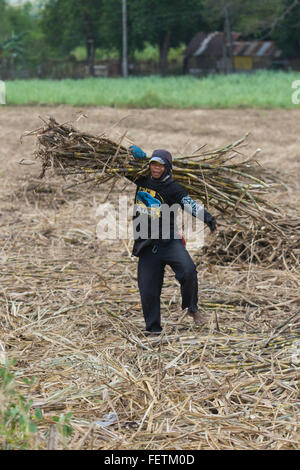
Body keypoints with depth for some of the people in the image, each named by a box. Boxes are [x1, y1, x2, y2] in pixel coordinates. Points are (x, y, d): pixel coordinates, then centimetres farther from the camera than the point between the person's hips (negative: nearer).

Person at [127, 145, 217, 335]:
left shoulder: (173, 188, -3)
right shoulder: (142, 180, 10)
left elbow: (189, 203, -19)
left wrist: (207, 217, -36)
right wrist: (139, 154, 4)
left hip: (169, 241, -3)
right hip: (147, 245, 3)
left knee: (188, 270, -25)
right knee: (148, 290, -1)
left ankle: (192, 308, -2)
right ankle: (153, 328, 15)